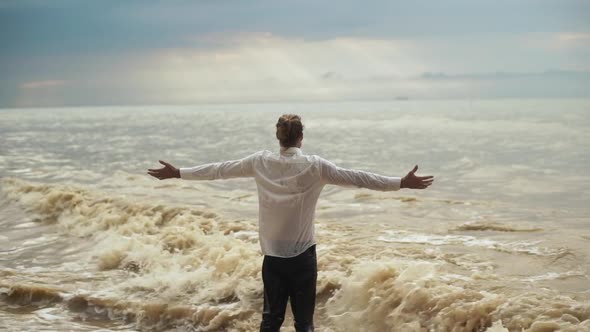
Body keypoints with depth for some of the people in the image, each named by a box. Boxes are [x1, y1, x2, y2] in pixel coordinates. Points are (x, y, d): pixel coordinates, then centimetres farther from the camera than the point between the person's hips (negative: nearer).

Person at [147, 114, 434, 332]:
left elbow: (219, 169, 6)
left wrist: (178, 173, 17)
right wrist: (401, 183, -9)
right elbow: (356, 178, -12)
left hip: (272, 256, 3)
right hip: (303, 256, -3)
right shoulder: (315, 166, -10)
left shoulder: (260, 162, -2)